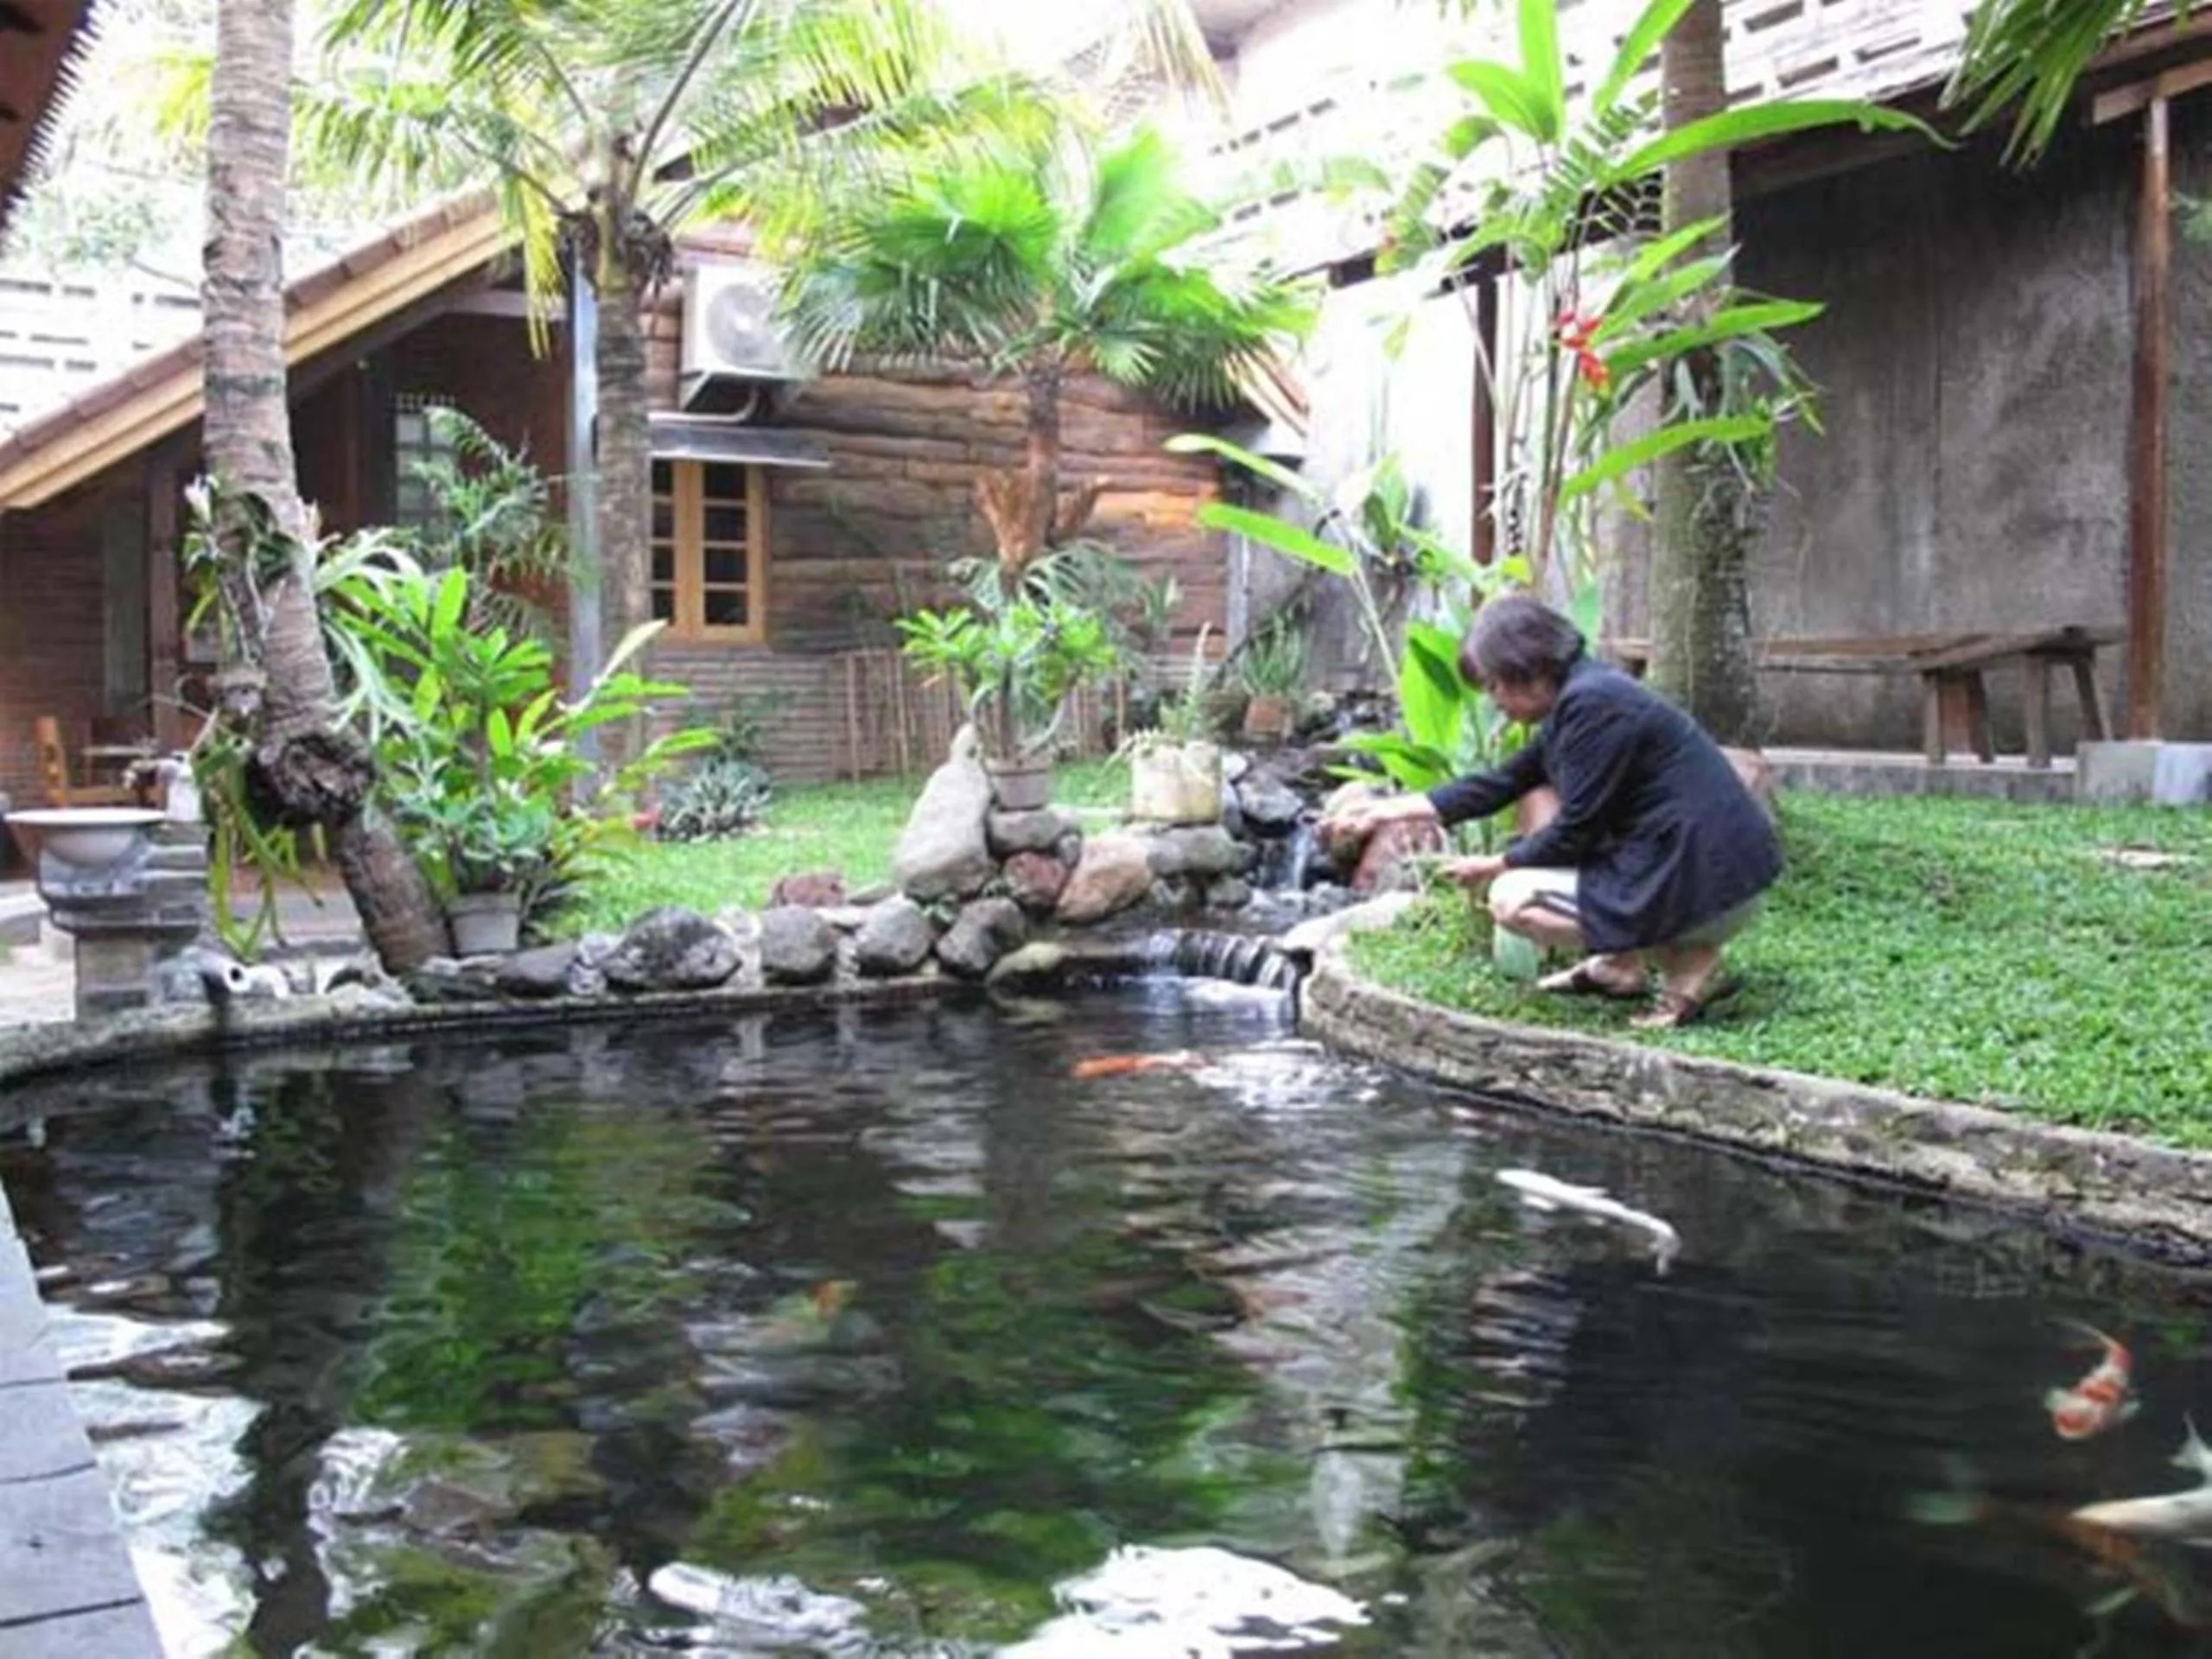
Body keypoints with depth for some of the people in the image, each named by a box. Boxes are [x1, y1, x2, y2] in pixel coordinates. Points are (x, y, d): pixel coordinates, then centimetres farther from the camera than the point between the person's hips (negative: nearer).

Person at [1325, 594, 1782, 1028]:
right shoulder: (1576, 696, 12)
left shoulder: (1591, 703, -18)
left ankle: (1683, 963, -5)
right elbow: (1502, 783, 17)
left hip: (1709, 891, -10)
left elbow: (1575, 831, -16)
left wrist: (1496, 865, 0)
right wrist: (1393, 809, 16)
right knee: (1540, 796, 17)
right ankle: (1616, 964, 14)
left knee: (1511, 898, -10)